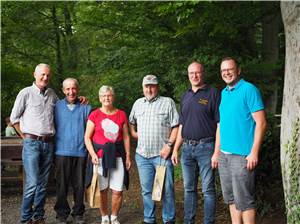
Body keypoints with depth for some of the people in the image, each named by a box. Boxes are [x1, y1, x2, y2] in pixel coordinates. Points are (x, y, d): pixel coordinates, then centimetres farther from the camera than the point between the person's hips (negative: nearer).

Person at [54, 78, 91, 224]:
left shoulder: (86, 108, 7)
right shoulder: (57, 107, 6)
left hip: (80, 152, 1)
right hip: (62, 152, 0)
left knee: (79, 185, 7)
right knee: (62, 186, 5)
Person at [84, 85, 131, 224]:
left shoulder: (121, 114, 7)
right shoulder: (94, 115, 1)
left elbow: (126, 137, 11)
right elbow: (87, 137, 0)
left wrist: (128, 156, 7)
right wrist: (93, 154, -12)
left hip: (117, 157, 1)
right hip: (100, 157, -1)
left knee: (118, 191, 1)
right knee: (102, 190, 6)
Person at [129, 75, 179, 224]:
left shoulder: (168, 102, 0)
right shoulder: (138, 103, 14)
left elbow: (176, 126, -5)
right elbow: (131, 123, 26)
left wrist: (169, 145, -13)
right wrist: (134, 134, 10)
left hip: (162, 154, -4)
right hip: (142, 155, 4)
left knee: (167, 189, 0)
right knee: (146, 190, 12)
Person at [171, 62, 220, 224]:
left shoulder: (213, 93, -3)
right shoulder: (185, 96, 15)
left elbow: (220, 123, -8)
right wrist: (175, 149, 13)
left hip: (205, 147, -6)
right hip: (187, 148, 6)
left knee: (208, 189, 1)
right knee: (189, 188, 12)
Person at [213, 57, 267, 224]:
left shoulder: (249, 90, -7)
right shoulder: (224, 93, 14)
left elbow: (261, 123, -12)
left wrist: (254, 153, -17)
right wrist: (216, 152, 16)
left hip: (241, 155, -7)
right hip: (224, 154, 7)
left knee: (244, 200, -4)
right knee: (231, 198, 13)